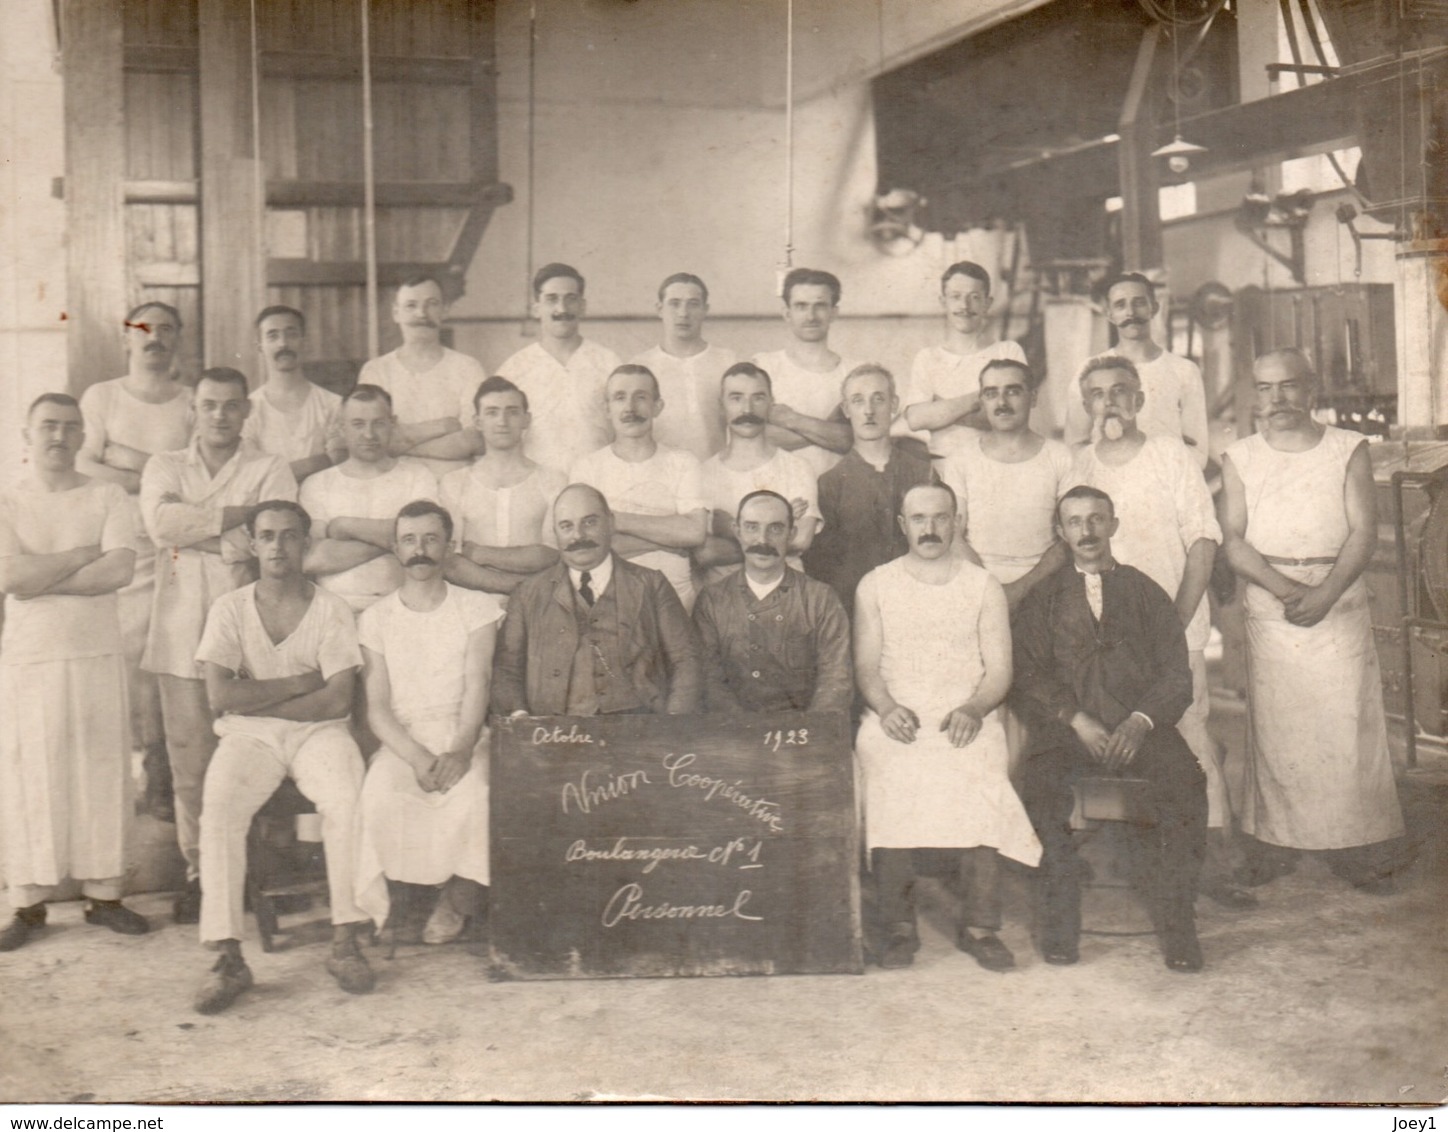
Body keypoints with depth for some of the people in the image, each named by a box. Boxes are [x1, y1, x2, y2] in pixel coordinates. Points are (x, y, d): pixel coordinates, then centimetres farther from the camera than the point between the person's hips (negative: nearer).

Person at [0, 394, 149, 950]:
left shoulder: (108, 498, 5)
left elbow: (120, 570, -10)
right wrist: (86, 553, -9)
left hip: (98, 654, 0)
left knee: (103, 772, 2)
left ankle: (103, 893, 11)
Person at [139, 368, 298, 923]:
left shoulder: (270, 470, 8)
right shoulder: (164, 467, 15)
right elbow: (160, 522, -6)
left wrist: (187, 528, -4)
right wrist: (236, 514, -8)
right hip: (181, 632, 2)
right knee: (189, 759, 2)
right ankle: (198, 872, 11)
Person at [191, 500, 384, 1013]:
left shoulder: (330, 609, 3)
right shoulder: (230, 608, 6)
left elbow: (338, 700, -8)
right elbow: (220, 695, -6)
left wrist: (256, 698, -7)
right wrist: (298, 683, -8)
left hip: (318, 731, -1)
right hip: (248, 737, 1)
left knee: (347, 799, -30)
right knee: (219, 809, -28)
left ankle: (346, 941, -22)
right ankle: (228, 956, -25)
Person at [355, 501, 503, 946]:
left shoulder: (478, 608, 9)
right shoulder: (375, 618, 11)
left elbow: (477, 686, -4)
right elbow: (377, 706, 2)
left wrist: (461, 750, -24)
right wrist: (416, 757, -18)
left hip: (464, 738, -1)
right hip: (401, 741, 1)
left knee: (474, 793, -33)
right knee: (381, 795, -31)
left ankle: (460, 898, -12)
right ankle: (406, 898, -11)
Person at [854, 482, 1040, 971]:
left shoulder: (983, 586, 13)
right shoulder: (875, 586, 15)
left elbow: (999, 670, 8)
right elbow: (866, 665, 10)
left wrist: (972, 710, -12)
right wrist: (887, 708, -10)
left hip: (967, 719, 0)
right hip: (895, 720, 0)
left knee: (981, 782, -30)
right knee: (889, 781, -30)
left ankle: (979, 925, -16)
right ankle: (898, 925, -18)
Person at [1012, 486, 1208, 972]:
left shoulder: (1145, 592, 18)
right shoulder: (1043, 599, 18)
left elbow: (1176, 673, 8)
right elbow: (1027, 675, 5)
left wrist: (1141, 721, -11)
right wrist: (1076, 718, -11)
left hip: (1140, 727, 0)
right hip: (1066, 728, 0)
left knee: (1185, 779, -30)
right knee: (1039, 782, -32)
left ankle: (1177, 924, -20)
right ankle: (1061, 918, -19)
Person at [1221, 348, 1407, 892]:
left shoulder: (1348, 449, 4)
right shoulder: (1240, 458, 6)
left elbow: (1363, 531, -3)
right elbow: (1233, 540, -1)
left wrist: (1324, 592, -17)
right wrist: (1286, 588, -16)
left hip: (1339, 599, -1)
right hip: (1268, 602, 1)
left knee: (1347, 721, -3)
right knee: (1273, 723, 0)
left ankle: (1359, 847, 5)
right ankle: (1274, 841, 9)